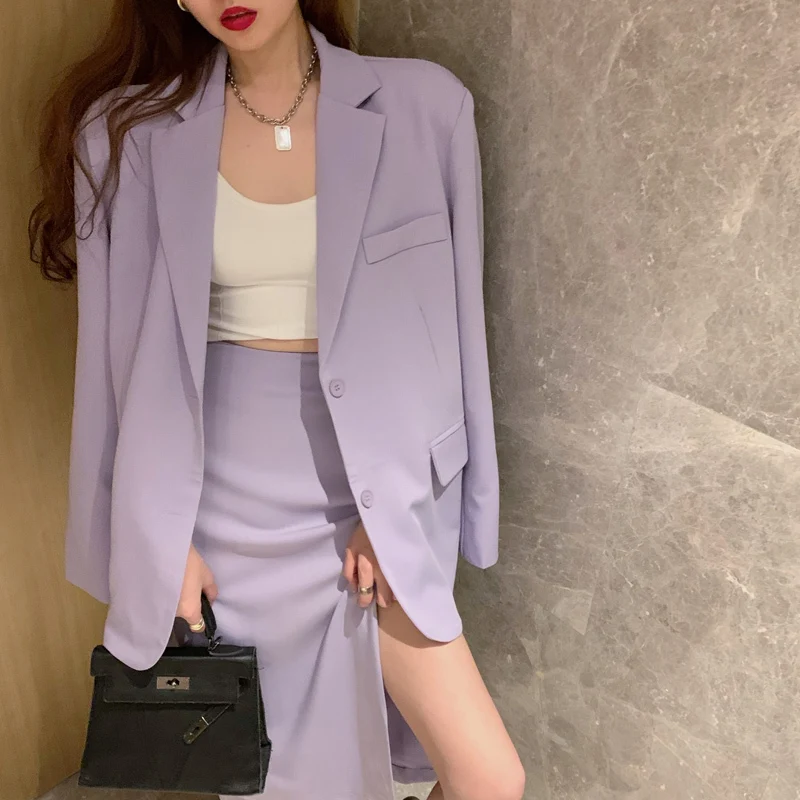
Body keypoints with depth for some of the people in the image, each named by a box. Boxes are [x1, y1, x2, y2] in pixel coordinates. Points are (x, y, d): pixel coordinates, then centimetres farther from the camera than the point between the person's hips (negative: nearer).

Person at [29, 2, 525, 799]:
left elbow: (442, 326, -1)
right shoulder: (128, 128, -4)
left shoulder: (422, 105, -5)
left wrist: (393, 499, -4)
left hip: (372, 484, 1)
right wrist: (158, 532, -1)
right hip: (223, 491, 0)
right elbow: (122, 352, -1)